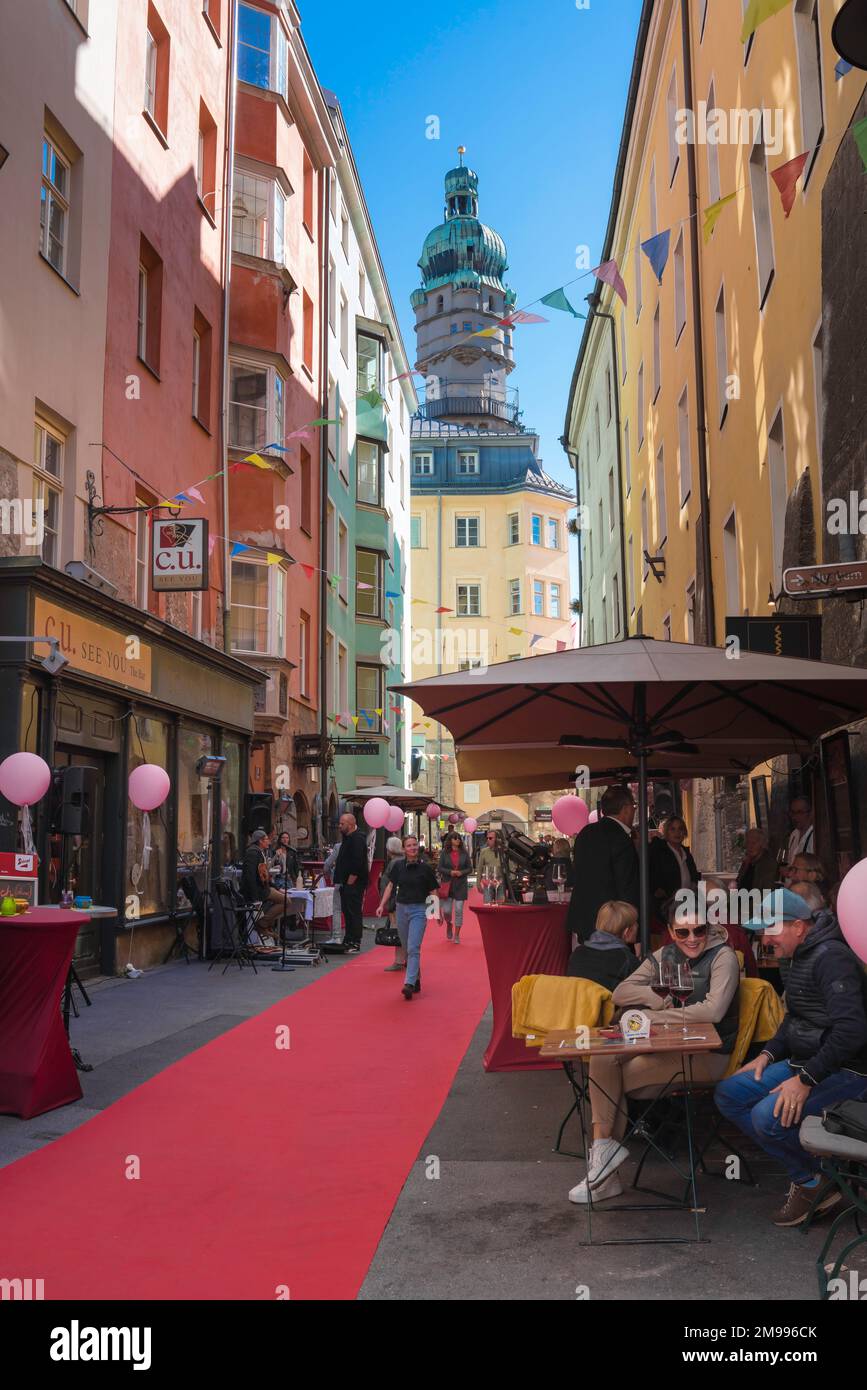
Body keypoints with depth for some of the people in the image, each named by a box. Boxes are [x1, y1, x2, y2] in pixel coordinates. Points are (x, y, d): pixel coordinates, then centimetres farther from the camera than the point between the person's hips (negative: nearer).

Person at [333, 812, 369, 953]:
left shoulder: (358, 839, -17)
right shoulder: (348, 837, 17)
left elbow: (357, 862, -24)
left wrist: (350, 881, -21)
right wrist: (342, 880, 19)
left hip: (354, 883, -11)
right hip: (347, 883, 11)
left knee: (354, 912, -6)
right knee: (347, 911, 14)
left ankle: (355, 943, -3)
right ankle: (348, 941, 22)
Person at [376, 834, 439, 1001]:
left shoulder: (426, 867, -6)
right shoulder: (398, 865, 2)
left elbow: (432, 891, 0)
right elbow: (391, 886, 9)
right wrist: (382, 905, 1)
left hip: (419, 909, -4)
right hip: (401, 908, 4)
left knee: (413, 948, -14)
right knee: (407, 948, 13)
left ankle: (409, 984, -20)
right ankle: (417, 980, 28)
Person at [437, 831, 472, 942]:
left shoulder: (464, 853, 2)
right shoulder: (445, 853, 0)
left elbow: (470, 868, 5)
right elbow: (439, 868, -1)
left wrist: (461, 872, -13)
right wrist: (450, 872, -16)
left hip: (461, 886, 0)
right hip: (447, 884, 0)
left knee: (459, 910, -2)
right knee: (446, 910, -1)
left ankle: (457, 935, 8)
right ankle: (449, 925, 33)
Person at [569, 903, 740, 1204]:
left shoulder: (723, 956, -10)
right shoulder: (665, 955, 9)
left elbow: (713, 1010, -23)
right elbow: (620, 993, 6)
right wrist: (660, 999, -13)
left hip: (707, 1055, -6)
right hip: (668, 1047, 7)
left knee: (617, 1077, -20)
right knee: (602, 1059, -18)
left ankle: (604, 1148, 5)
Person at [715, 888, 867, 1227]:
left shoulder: (831, 958, -20)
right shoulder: (801, 957, 13)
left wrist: (806, 1080, -26)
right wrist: (769, 1054, 11)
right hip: (803, 1061, 11)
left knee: (768, 1116, -29)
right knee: (727, 1095, 1)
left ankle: (813, 1179, 1)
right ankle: (805, 1175, 1)